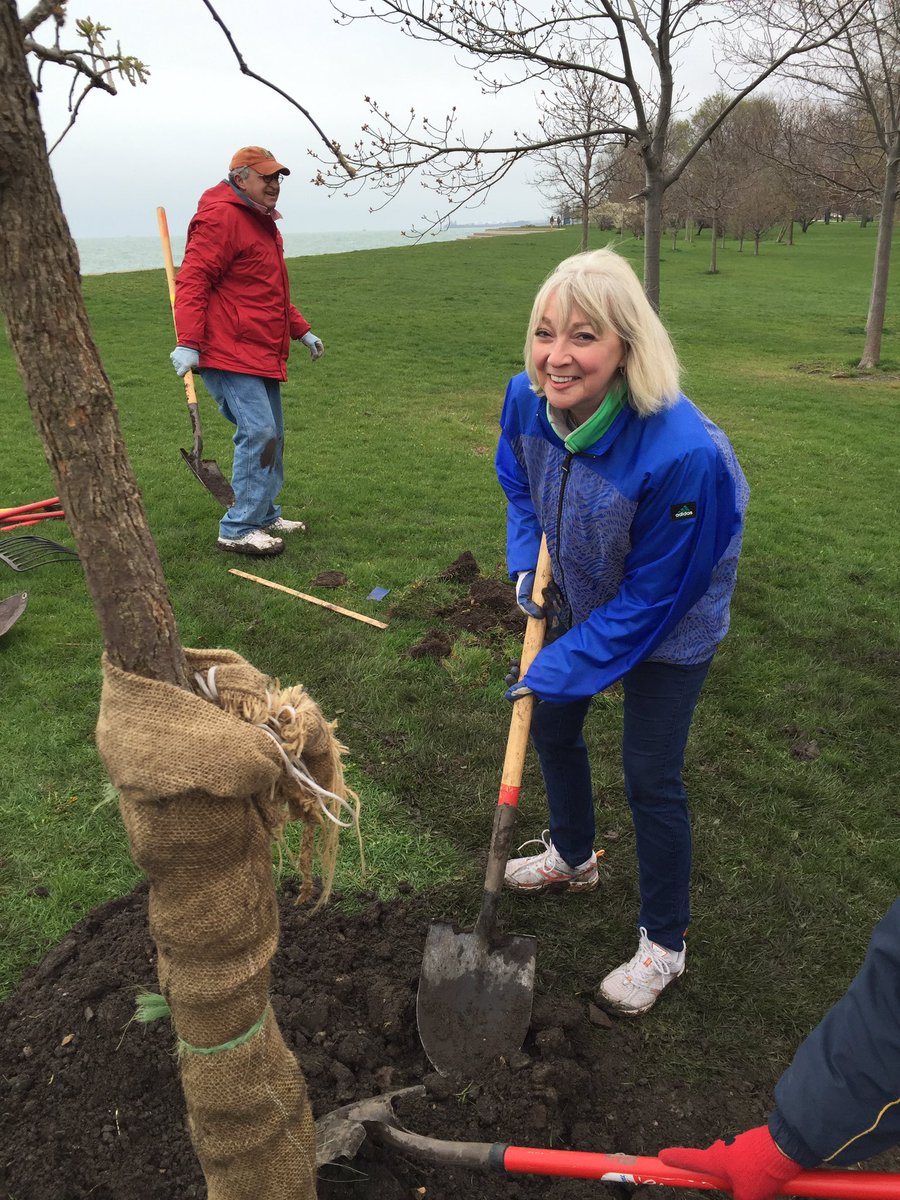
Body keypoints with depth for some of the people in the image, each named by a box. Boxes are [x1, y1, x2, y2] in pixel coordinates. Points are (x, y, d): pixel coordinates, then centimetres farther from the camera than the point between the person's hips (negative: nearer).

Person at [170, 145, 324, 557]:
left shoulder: (261, 221, 23)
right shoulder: (221, 217, -10)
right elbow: (192, 282, -18)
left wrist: (302, 330, 30)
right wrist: (188, 343, -26)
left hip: (262, 354, 10)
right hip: (229, 355, -10)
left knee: (272, 435, 14)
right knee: (257, 432, -16)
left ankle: (264, 516, 26)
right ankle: (238, 530, -8)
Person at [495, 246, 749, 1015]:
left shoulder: (683, 453, -39)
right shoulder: (528, 400, -20)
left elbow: (651, 597, -28)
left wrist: (555, 669, -23)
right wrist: (525, 563, -12)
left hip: (669, 626, -6)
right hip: (582, 601, 7)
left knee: (650, 777, 2)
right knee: (551, 725, 20)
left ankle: (663, 945, 28)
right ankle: (572, 857, 50)